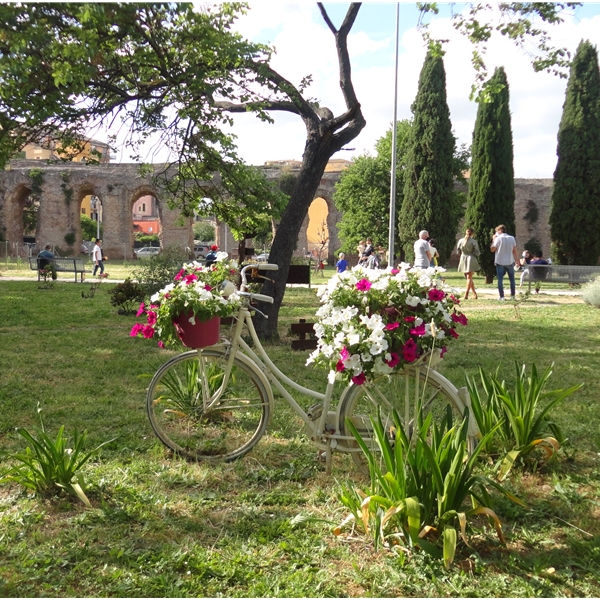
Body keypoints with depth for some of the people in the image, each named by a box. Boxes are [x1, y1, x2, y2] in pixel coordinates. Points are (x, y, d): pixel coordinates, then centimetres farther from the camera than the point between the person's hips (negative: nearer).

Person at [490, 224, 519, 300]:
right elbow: (514, 250, 2)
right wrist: (516, 260, 7)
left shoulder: (498, 239, -9)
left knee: (500, 279, 1)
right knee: (512, 279, 13)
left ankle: (501, 296, -2)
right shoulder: (512, 238, 2)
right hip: (510, 261, 3)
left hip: (500, 262, -3)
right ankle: (512, 295, 13)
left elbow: (492, 249, -5)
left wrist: (493, 240, 4)